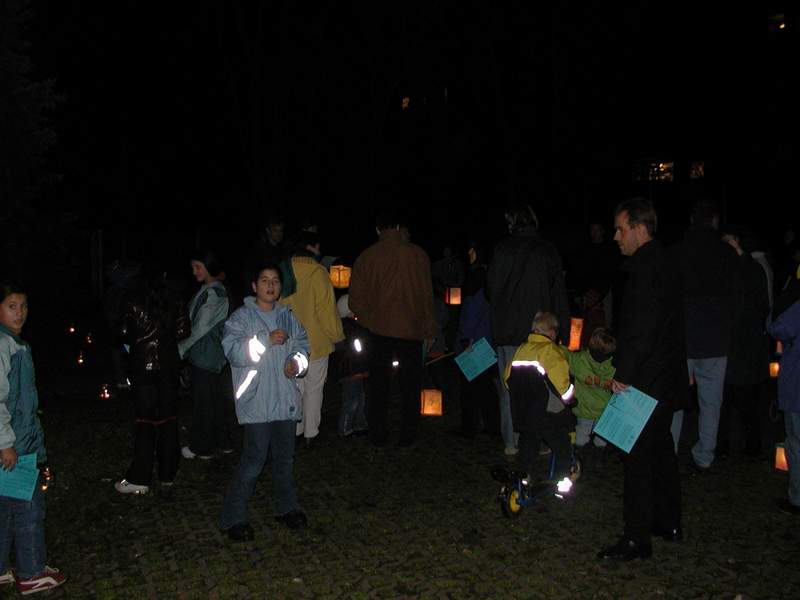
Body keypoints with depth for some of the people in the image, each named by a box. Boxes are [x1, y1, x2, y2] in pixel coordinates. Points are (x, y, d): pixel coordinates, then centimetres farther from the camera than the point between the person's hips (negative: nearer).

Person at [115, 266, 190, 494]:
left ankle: (140, 478, 2)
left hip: (143, 366, -2)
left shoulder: (134, 302, -7)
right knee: (168, 417, 11)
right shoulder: (175, 301, -3)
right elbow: (183, 331, -1)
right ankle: (167, 473, 18)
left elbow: (125, 334, -3)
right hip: (168, 364, 2)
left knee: (145, 418, 2)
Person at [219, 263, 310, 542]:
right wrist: (267, 340, -24)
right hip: (256, 401, -5)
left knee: (285, 456, 16)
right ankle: (233, 517, 6)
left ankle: (286, 507, 33)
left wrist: (297, 362, -6)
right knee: (254, 459, -7)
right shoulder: (241, 317, -4)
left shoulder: (289, 317, 12)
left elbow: (302, 346, 15)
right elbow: (233, 350, -16)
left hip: (286, 400, 6)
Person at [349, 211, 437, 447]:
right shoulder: (417, 254, -4)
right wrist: (429, 330, 5)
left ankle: (378, 435, 17)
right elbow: (427, 295, -2)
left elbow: (356, 297, -1)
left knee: (378, 383, 12)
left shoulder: (367, 256, -3)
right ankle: (407, 435, 13)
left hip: (380, 328, 1)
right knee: (410, 384, 10)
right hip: (411, 329, -1)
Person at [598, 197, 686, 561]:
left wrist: (623, 375, -18)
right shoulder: (662, 264, 15)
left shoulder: (646, 269, -18)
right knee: (661, 448, 19)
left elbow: (642, 330, -24)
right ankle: (669, 523, 33)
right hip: (666, 379, 11)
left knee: (638, 456, -4)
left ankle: (637, 538, 3)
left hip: (646, 382, -11)